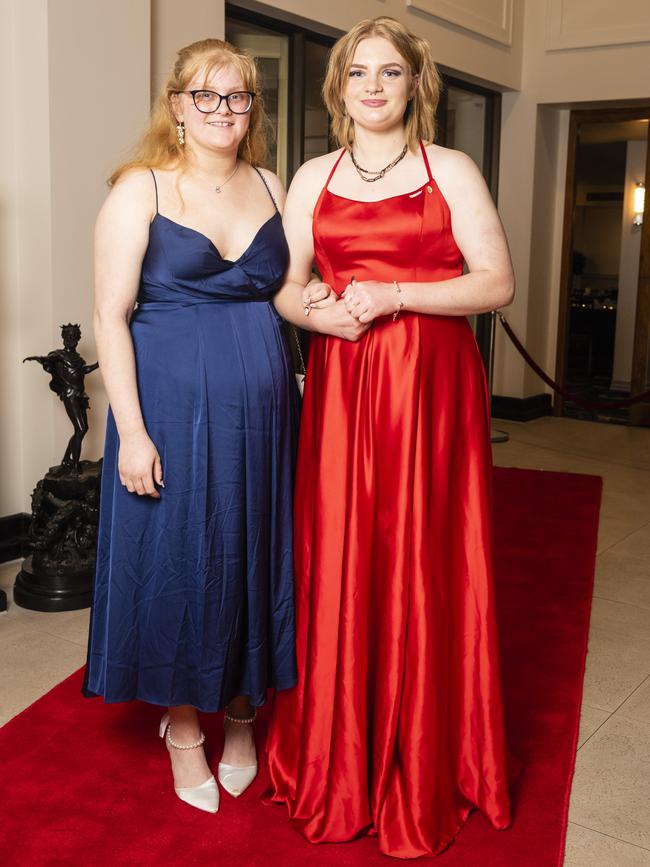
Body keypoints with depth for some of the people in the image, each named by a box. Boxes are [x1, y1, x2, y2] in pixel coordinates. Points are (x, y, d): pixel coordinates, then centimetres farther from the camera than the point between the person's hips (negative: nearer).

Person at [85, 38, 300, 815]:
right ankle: (182, 727, 27)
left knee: (251, 556, 12)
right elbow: (110, 317, -9)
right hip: (173, 404, -4)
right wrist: (131, 431, -15)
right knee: (177, 559, 6)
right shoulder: (141, 188, -5)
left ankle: (240, 710, 34)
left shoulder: (269, 187, 9)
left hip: (261, 406, 4)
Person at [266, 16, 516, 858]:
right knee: (337, 567, 4)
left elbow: (497, 282, -2)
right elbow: (284, 285, 14)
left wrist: (394, 296, -14)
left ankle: (423, 770, 17)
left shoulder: (451, 170, 4)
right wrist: (313, 311, -9)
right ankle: (335, 762, 22)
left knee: (421, 569, 0)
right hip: (338, 387, 3)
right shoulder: (314, 178, 13)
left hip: (430, 386, -3)